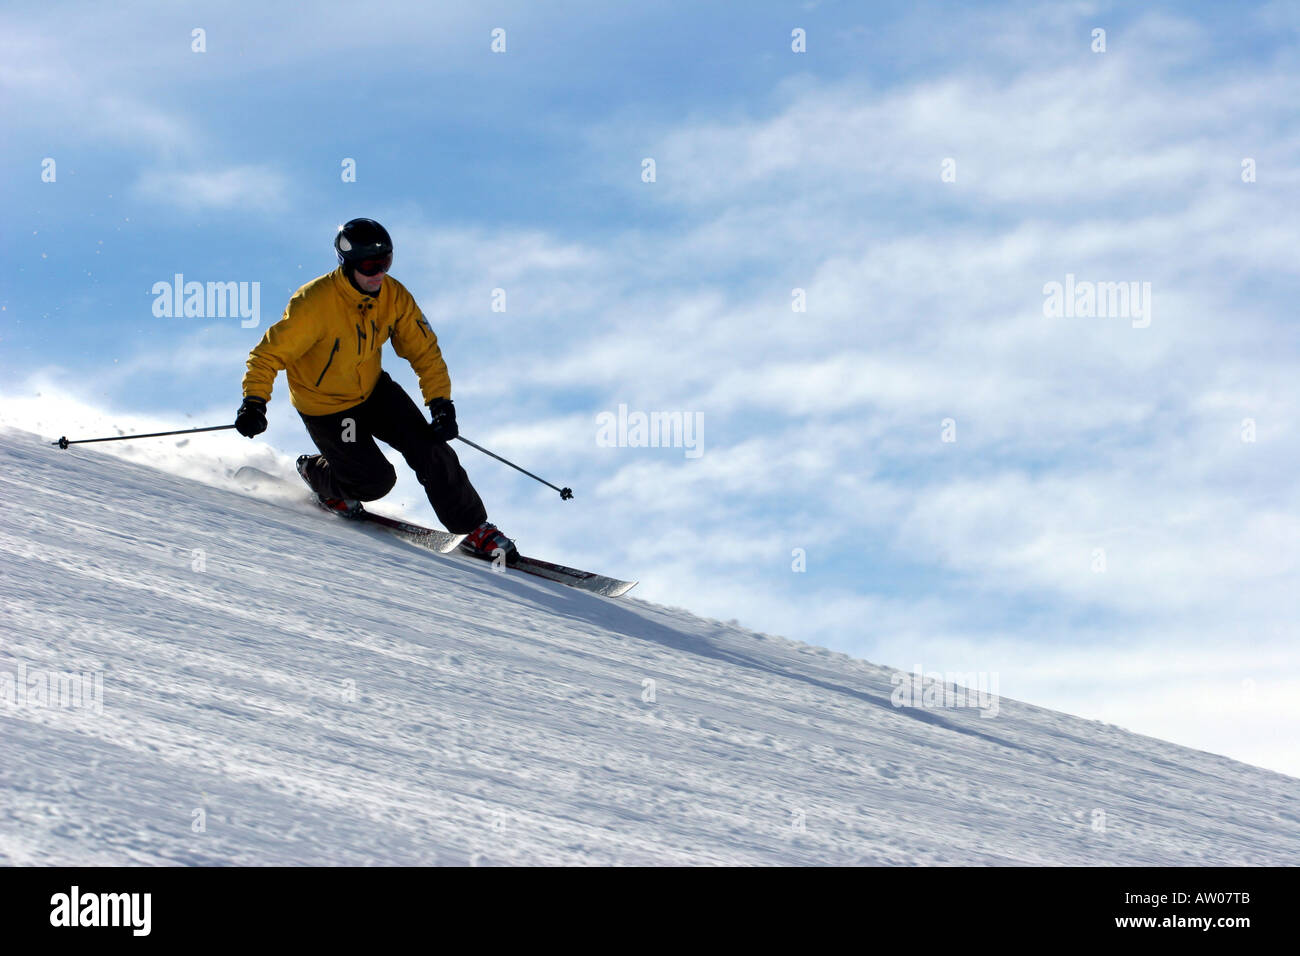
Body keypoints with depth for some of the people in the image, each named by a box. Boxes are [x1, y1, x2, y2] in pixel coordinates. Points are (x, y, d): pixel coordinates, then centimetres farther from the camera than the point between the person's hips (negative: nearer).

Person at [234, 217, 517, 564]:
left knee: (430, 447, -8)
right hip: (325, 407, -5)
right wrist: (254, 404, -36)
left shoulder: (393, 295, -15)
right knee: (376, 480, -8)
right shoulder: (316, 303, -30)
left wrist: (441, 403, -16)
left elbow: (424, 350, -6)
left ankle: (475, 529, 5)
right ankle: (319, 475, 24)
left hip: (374, 390, 5)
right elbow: (269, 354, -24)